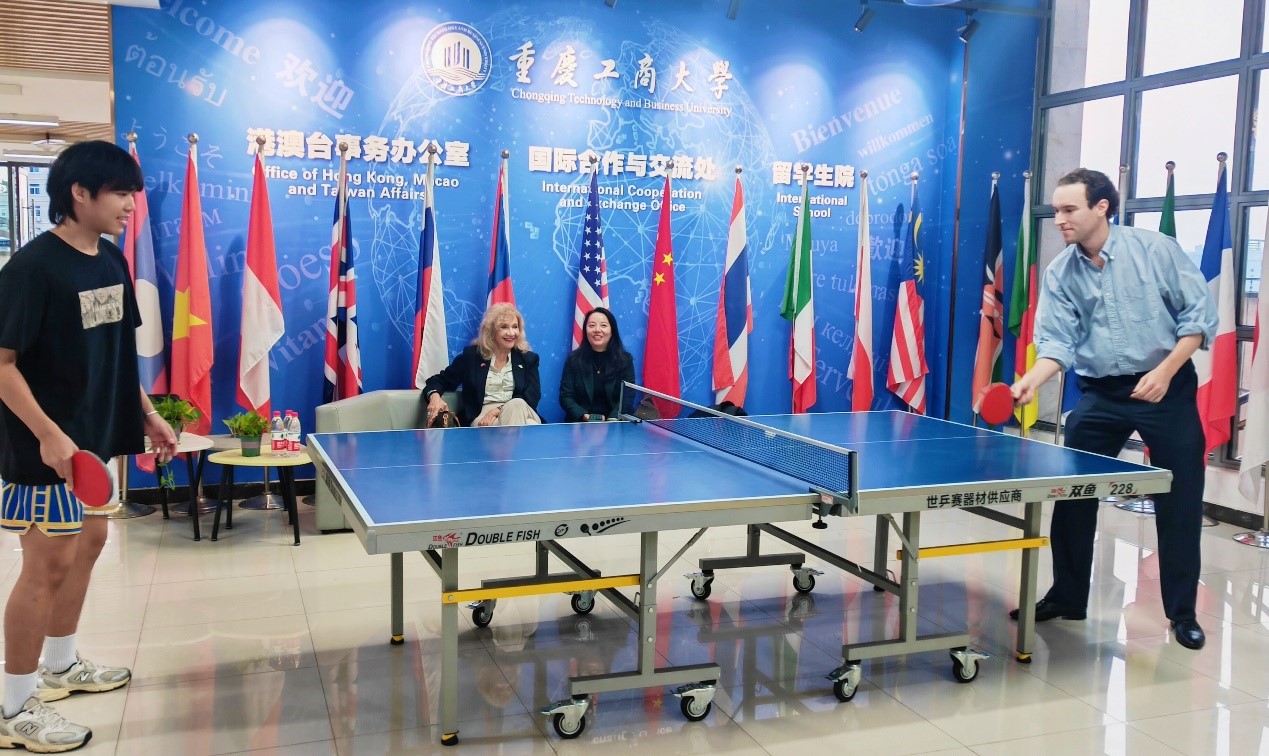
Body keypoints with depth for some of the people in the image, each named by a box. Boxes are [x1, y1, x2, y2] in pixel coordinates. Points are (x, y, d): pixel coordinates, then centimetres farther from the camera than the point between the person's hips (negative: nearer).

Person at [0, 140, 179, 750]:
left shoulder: (112, 262, 6)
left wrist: (148, 417, 13)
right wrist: (49, 435, -26)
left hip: (94, 436, 9)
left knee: (88, 542, 18)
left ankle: (60, 665, 37)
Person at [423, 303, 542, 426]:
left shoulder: (528, 359, 14)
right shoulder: (472, 355, 12)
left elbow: (532, 396, 1)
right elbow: (441, 380, 15)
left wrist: (498, 410, -16)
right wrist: (434, 396, -12)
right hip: (482, 417, -3)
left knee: (516, 404, -37)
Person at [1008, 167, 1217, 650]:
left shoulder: (1156, 250, -10)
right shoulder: (1059, 274, -2)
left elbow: (1199, 315, -7)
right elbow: (1058, 341, -7)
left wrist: (1165, 371, -18)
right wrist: (1033, 380, -26)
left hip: (1166, 388, -3)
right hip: (1099, 394, 3)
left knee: (1179, 503, 3)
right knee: (1071, 497, 4)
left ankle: (1182, 612, 18)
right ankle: (1067, 597, 20)